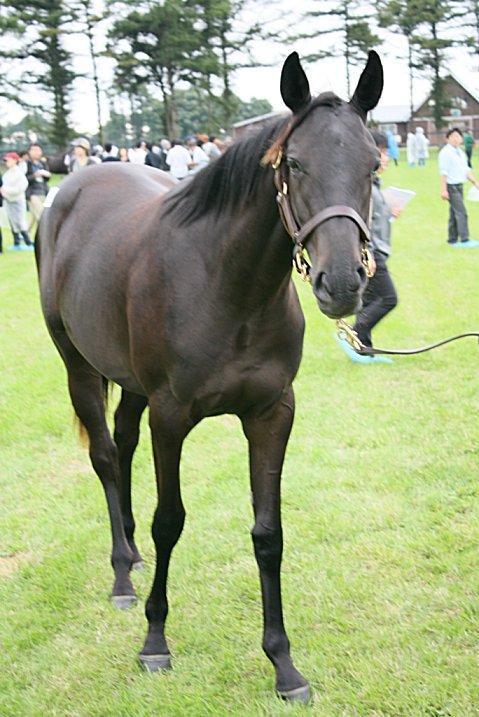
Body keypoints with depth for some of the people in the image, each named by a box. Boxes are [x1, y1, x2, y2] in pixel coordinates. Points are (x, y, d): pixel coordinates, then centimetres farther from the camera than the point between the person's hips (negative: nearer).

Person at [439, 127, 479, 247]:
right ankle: (464, 240, -11)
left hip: (459, 186, 8)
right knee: (461, 212, -11)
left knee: (454, 214, 12)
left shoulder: (461, 152, 14)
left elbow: (466, 170, 18)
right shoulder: (445, 152, -12)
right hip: (451, 186, -8)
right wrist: (444, 190, -19)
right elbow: (443, 172, -15)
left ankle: (452, 239, 19)